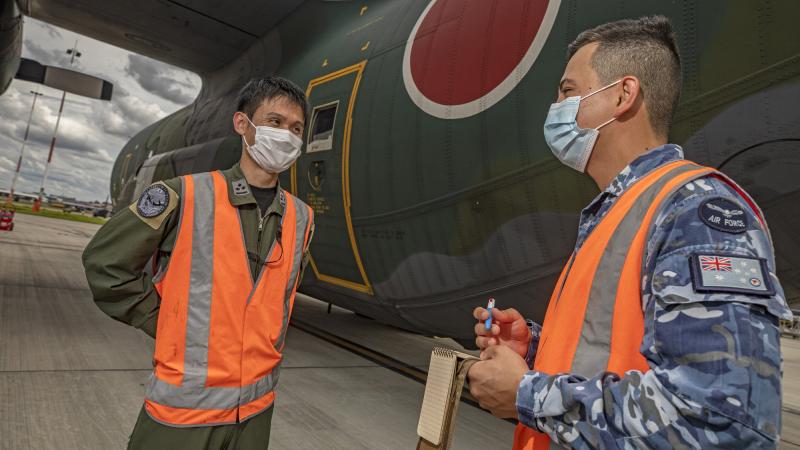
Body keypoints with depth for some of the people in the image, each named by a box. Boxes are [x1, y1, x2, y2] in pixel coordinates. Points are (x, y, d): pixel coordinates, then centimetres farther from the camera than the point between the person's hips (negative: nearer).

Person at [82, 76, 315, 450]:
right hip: (183, 408, -3)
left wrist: (261, 347, 9)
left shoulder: (302, 219, 0)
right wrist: (170, 327, -4)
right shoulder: (185, 197, -12)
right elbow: (104, 262, -4)